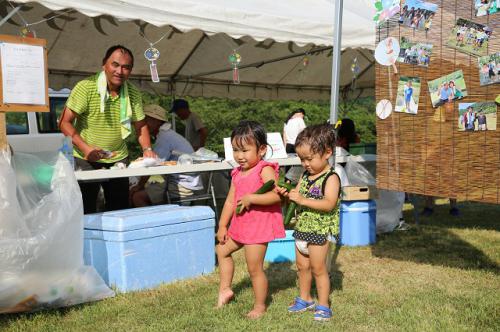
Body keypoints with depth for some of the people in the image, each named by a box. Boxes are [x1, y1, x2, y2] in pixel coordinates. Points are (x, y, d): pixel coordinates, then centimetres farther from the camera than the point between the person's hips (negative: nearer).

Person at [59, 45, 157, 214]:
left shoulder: (133, 94, -1)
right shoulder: (85, 87, -15)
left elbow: (140, 125, 10)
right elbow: (65, 122, -14)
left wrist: (147, 149, -8)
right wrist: (85, 148, -26)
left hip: (118, 159, 4)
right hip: (85, 159, -4)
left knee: (120, 210, 8)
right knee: (86, 212, -5)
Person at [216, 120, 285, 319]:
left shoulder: (265, 170, -16)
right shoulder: (237, 174, 8)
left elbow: (276, 195, -28)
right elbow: (230, 200, 11)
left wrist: (250, 198, -28)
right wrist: (222, 226, 11)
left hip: (259, 225, -9)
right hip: (240, 225, 9)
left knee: (254, 268, -1)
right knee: (222, 249, 23)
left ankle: (260, 307, 16)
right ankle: (225, 289, 36)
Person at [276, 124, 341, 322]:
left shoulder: (331, 178, -16)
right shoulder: (305, 175, 8)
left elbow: (329, 204, -27)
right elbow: (298, 195, 12)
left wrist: (303, 200, -30)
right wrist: (287, 194, -10)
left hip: (319, 230, -7)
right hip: (302, 228, 7)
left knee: (318, 269, 2)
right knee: (302, 266, 17)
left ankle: (323, 305, 16)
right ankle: (305, 299, 34)